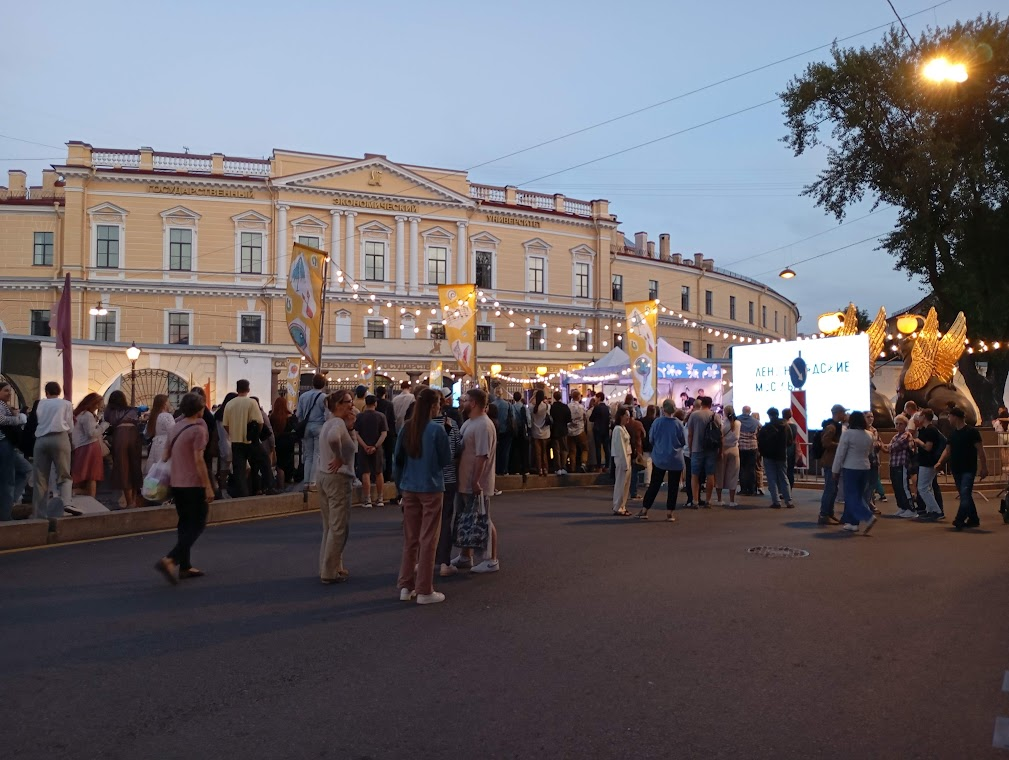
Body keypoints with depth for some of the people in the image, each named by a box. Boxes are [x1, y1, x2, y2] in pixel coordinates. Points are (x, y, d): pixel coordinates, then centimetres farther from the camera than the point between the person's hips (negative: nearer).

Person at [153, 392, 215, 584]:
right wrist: (208, 487, -17)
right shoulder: (198, 429, -14)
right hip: (193, 484, -8)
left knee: (185, 523, 15)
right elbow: (198, 460, -19)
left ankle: (184, 566, 18)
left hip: (176, 483, 8)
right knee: (197, 524, -2)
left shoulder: (176, 426, 11)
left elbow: (165, 454, 13)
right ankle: (169, 560, -16)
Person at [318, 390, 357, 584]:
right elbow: (333, 439, -38)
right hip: (338, 478, -10)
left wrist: (349, 427, 3)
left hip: (325, 476, 10)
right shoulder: (338, 423, -16)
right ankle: (330, 572, 3)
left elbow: (348, 445, 16)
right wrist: (339, 458, -24)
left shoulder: (330, 423, 15)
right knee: (339, 527, -2)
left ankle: (330, 566, 26)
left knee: (330, 526, 17)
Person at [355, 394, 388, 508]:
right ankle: (380, 499, 18)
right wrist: (375, 446, -13)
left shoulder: (359, 416, -3)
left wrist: (365, 446, -13)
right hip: (377, 449, 1)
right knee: (379, 473, 12)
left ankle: (368, 500, 0)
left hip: (363, 449, -1)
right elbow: (384, 434, -10)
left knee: (366, 473, 2)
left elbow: (356, 433, -9)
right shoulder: (381, 416, -2)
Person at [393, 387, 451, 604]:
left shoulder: (406, 428, 2)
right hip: (431, 489, -5)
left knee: (410, 539, 14)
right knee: (428, 540, 3)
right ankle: (424, 591, 8)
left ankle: (406, 586, 20)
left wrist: (401, 484, 16)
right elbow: (446, 460, -6)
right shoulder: (437, 429, -14)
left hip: (409, 489, 5)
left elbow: (397, 459, 6)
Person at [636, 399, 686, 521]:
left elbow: (651, 439, 2)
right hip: (675, 460, -1)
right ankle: (669, 514, 9)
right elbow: (684, 442, 0)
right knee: (673, 487, 8)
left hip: (659, 458, 1)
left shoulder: (657, 422, -9)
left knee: (654, 485, 10)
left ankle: (644, 510, 12)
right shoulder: (679, 424, -11)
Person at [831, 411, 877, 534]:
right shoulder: (869, 435, 5)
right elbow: (869, 451, 16)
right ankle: (852, 522, 16)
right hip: (865, 468, 6)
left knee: (851, 496, -2)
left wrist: (835, 469, -4)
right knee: (858, 495, 14)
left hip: (850, 468, -6)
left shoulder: (847, 433, -14)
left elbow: (840, 453, -12)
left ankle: (868, 517, -20)